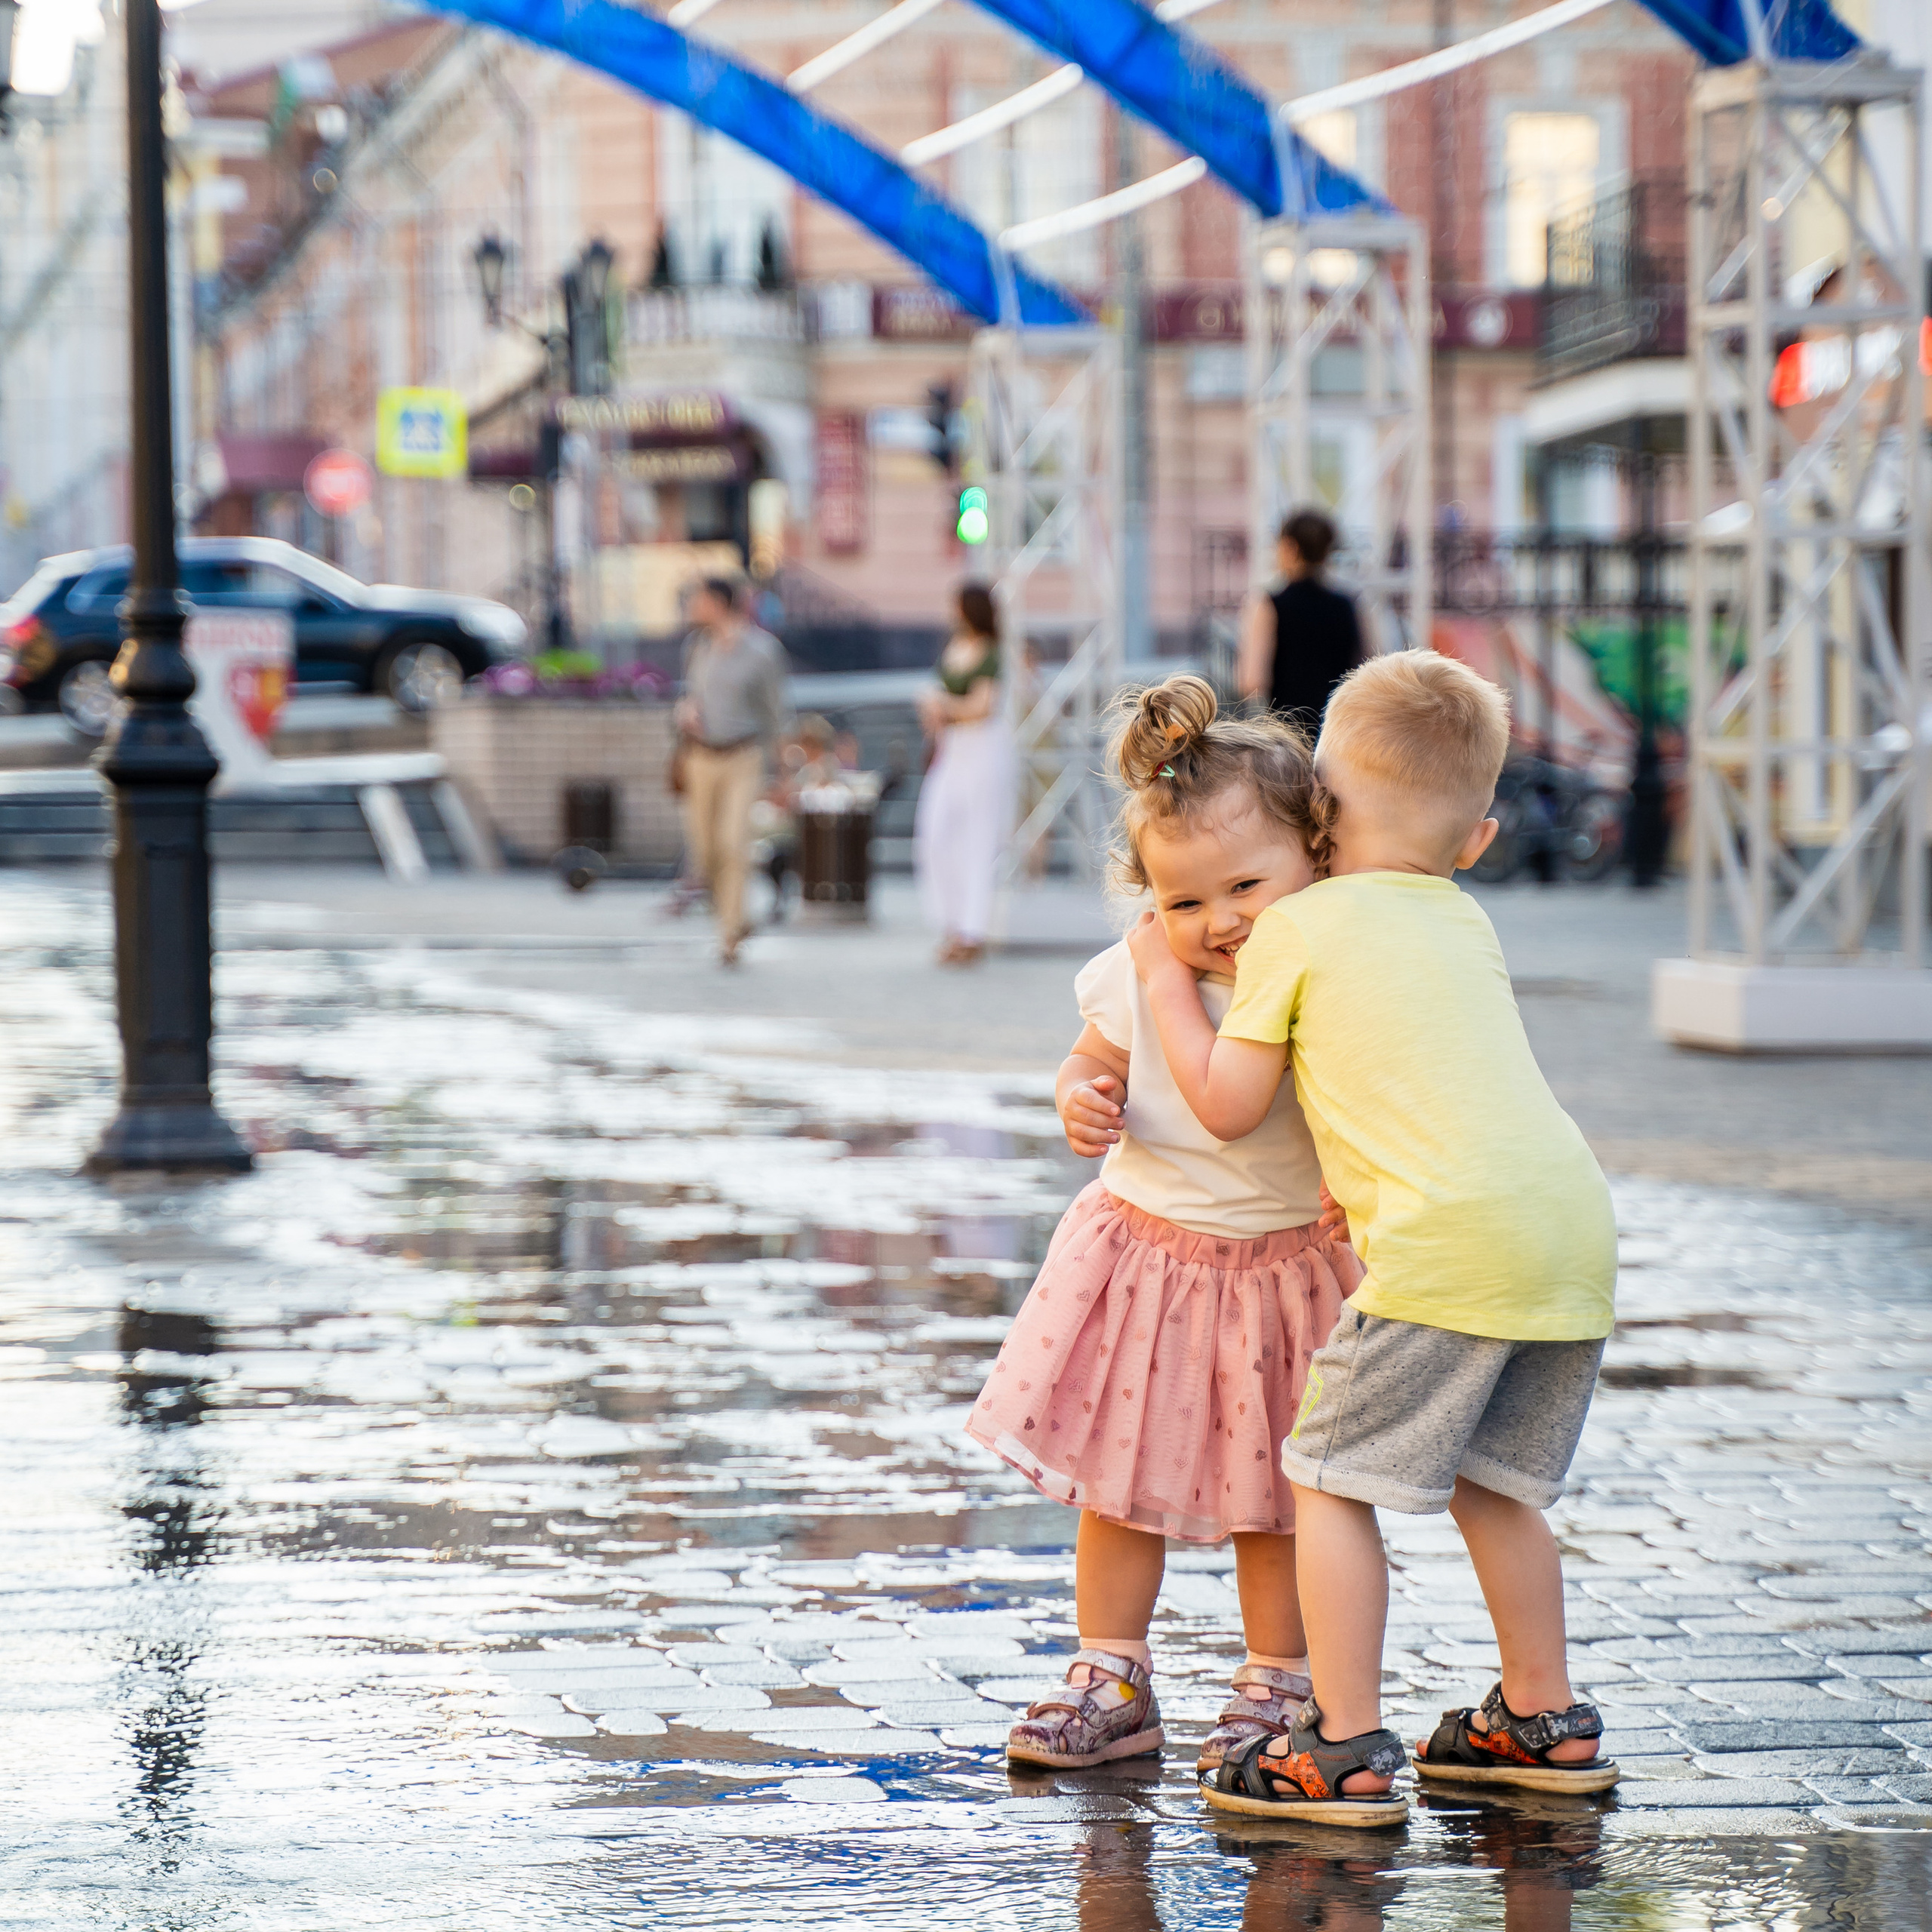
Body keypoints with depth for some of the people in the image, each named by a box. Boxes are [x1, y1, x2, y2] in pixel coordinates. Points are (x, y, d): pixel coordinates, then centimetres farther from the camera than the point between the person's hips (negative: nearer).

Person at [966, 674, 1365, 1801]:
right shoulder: (1142, 979, -13)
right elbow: (1092, 1064, 4)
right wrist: (1084, 1103, -18)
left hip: (1286, 1263, -2)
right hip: (1145, 1247, 2)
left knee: (1273, 1494, 8)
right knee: (1118, 1478, 9)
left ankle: (1281, 1691, 22)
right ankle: (1114, 1685, 23)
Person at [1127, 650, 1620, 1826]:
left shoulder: (1294, 929, 5)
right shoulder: (1468, 926, 24)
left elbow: (1226, 1105, 7)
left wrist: (1167, 975, 17)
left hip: (1450, 1236, -7)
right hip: (1578, 1216, 7)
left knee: (1333, 1478, 2)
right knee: (1491, 1485, 22)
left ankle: (1346, 1748, -2)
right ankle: (1546, 1720, 27)